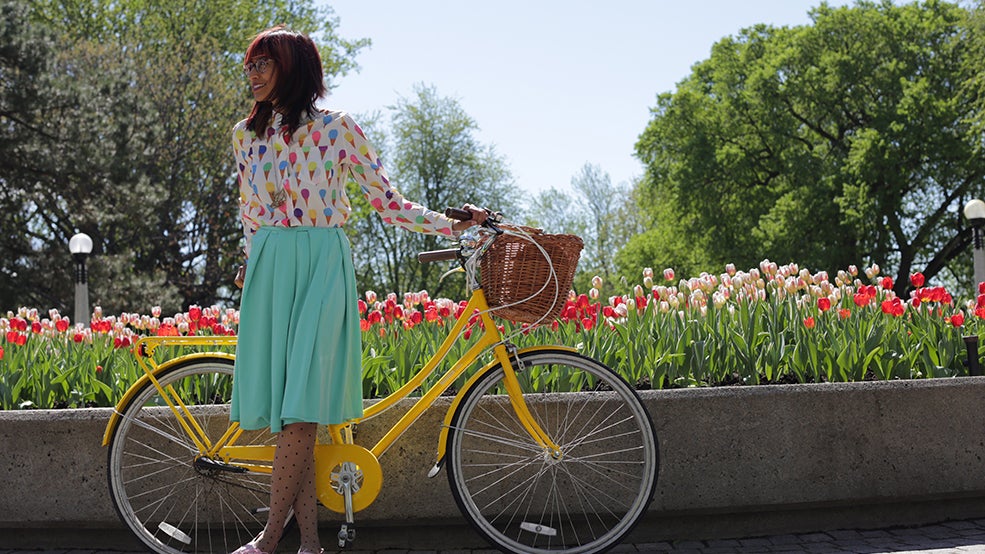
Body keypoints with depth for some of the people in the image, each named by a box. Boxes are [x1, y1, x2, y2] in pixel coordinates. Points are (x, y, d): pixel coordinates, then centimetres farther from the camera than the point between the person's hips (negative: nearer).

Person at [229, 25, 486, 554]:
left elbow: (388, 202, 3)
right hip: (269, 270, 4)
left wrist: (453, 225, -4)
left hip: (322, 267, -3)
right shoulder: (246, 133, 12)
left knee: (301, 403, -12)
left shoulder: (337, 127, 1)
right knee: (285, 405, 0)